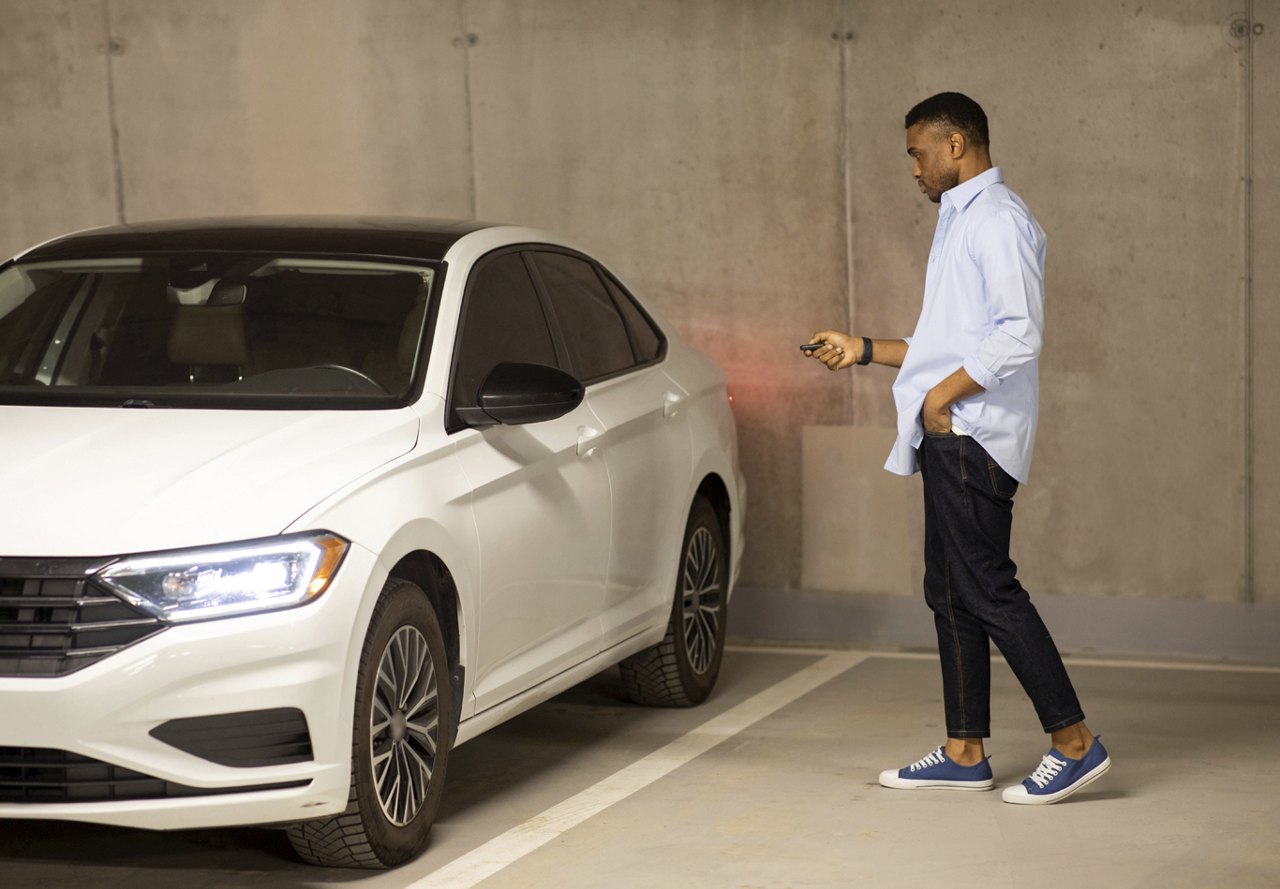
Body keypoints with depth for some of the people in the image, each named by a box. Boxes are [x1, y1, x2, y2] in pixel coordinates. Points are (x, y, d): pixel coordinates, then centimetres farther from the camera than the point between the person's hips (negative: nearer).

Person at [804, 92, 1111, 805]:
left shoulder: (998, 220, -11)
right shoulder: (962, 222, 22)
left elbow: (1019, 337, -21)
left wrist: (941, 396, -17)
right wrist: (863, 350, 23)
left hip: (975, 435, -11)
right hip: (953, 436, 11)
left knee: (987, 589, -12)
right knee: (952, 593, 10)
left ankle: (1075, 743, -9)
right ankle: (965, 753, 15)